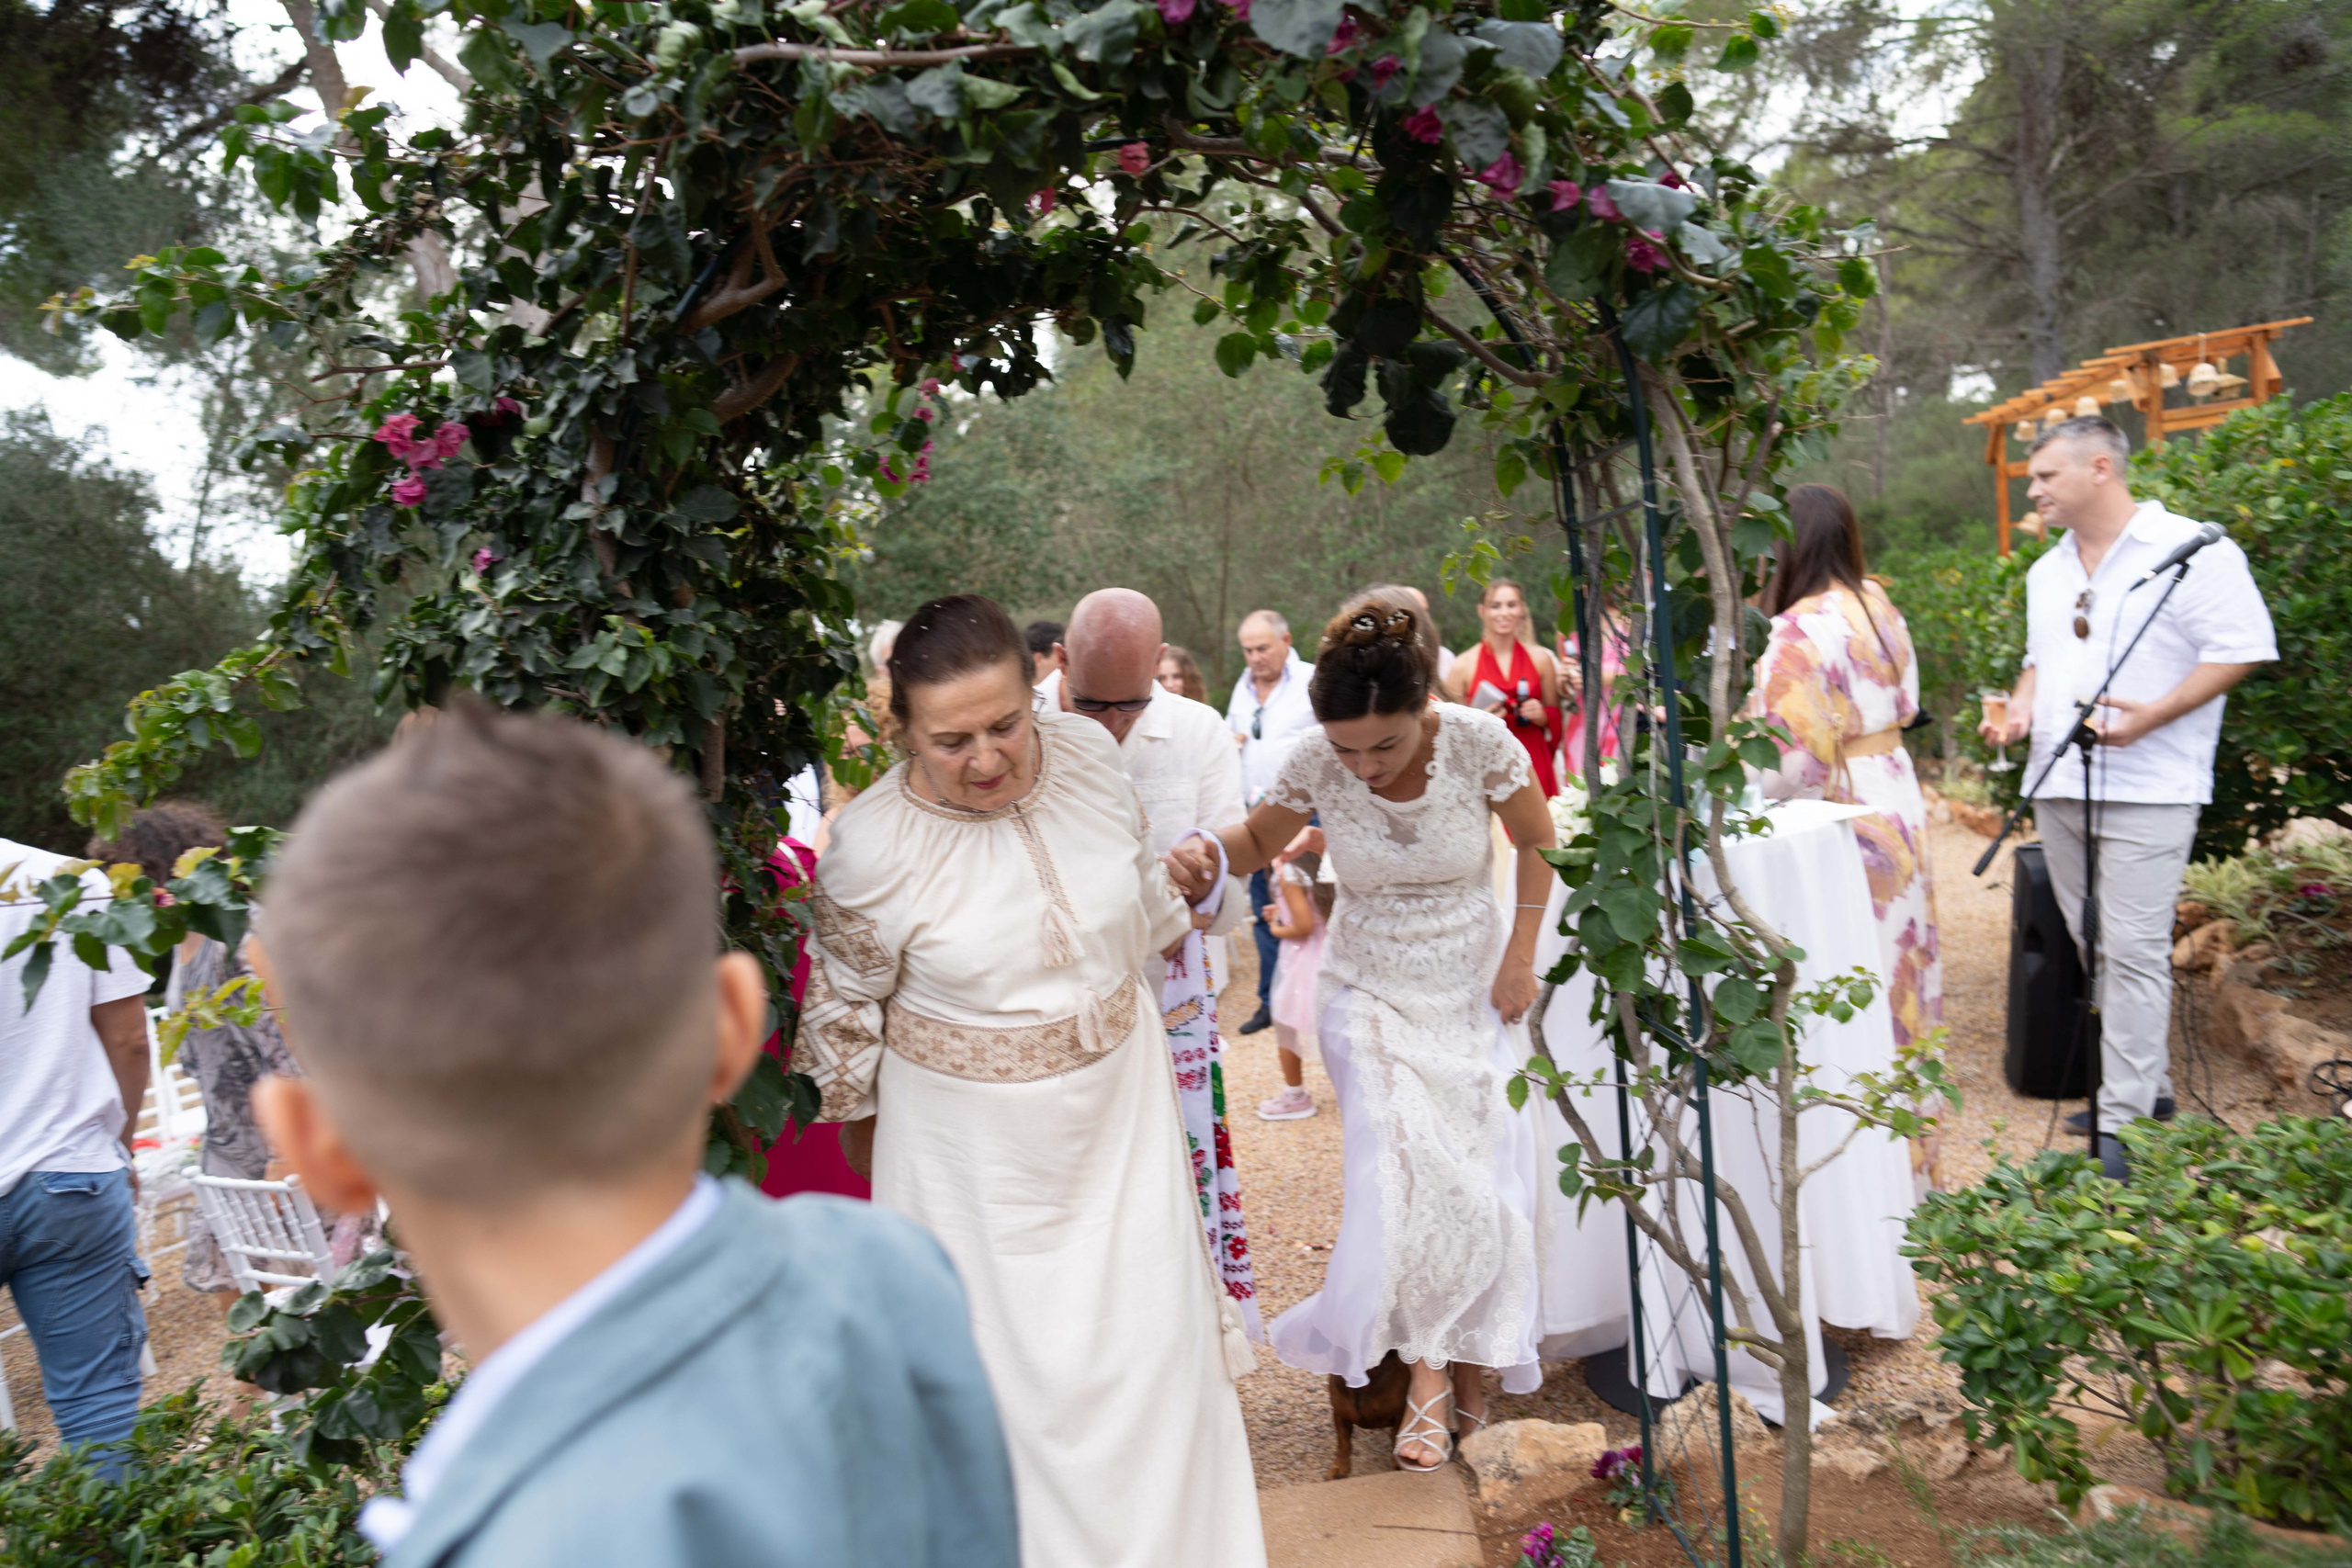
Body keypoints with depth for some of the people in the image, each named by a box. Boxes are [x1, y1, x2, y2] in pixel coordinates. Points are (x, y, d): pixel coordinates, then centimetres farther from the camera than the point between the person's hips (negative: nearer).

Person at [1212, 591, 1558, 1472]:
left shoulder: (1479, 742, -18)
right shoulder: (1315, 767, -16)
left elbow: (1537, 842, -1)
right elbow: (1257, 842, 3)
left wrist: (1520, 956, -4)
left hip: (1474, 987, 0)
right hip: (1372, 993, 0)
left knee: (1478, 1176, 1)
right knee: (1403, 1175, -10)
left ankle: (1462, 1360, 22)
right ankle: (1433, 1372, 7)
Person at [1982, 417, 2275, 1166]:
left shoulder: (2190, 551, -7)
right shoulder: (2048, 571, 17)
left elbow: (2243, 649, -11)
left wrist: (2153, 716, -21)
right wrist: (2020, 710, 6)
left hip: (2147, 790, -8)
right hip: (2059, 787, 8)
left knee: (2133, 950, -7)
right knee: (2096, 948, 12)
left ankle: (2121, 1118, -1)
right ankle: (2150, 1082, 25)